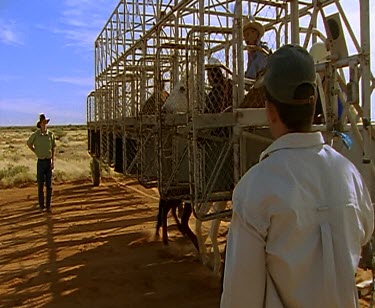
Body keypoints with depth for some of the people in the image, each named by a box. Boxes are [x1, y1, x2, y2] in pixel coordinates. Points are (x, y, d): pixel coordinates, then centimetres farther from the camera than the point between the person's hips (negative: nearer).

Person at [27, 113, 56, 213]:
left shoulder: (51, 134, -1)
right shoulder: (35, 135, -6)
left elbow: (53, 149, 6)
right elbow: (29, 144, 13)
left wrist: (53, 161, -1)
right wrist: (36, 152, 6)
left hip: (49, 162, 1)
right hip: (40, 162, -1)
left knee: (49, 185, 4)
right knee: (41, 184, 4)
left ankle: (48, 205, 12)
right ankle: (41, 205, 15)